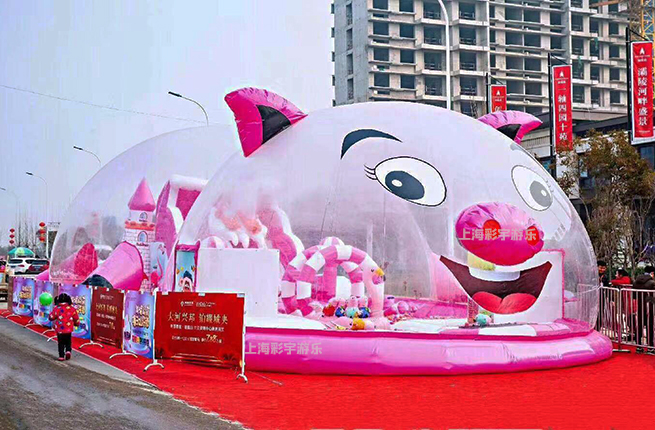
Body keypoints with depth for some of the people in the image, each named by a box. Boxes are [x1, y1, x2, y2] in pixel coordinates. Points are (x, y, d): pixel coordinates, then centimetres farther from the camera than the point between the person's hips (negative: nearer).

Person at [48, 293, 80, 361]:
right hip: (69, 330, 1)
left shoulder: (56, 308, -9)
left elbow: (51, 317, 0)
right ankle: (68, 351, -3)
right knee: (68, 342, 19)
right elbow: (76, 319, 5)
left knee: (61, 343, 11)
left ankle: (61, 356, 8)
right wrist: (76, 324, 25)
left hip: (59, 330, -1)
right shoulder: (72, 308, -4)